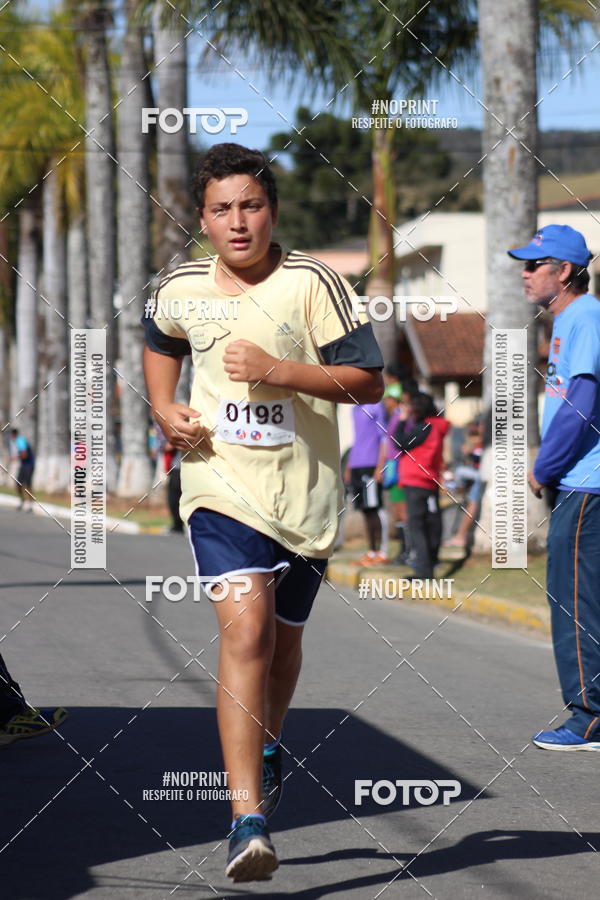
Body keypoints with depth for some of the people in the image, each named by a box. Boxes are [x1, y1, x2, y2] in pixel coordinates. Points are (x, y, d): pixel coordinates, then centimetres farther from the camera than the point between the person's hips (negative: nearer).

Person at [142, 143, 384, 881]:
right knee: (245, 631, -19)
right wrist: (165, 410, 9)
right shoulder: (181, 290, 3)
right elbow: (160, 344, 27)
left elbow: (368, 381, -8)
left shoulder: (312, 282, -7)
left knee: (283, 638, 17)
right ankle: (248, 820, -25)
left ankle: (267, 747, 51)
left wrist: (278, 370, -19)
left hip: (304, 491, 0)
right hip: (221, 484, 0)